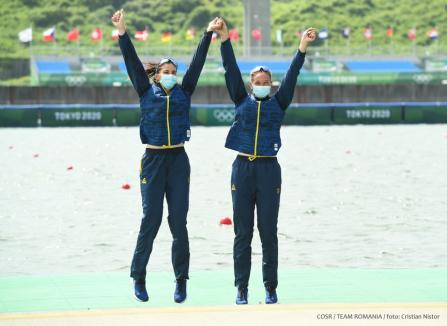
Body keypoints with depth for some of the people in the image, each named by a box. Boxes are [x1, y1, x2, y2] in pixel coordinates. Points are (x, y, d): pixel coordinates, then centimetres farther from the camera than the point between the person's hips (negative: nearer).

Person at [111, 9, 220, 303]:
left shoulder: (184, 93, 11)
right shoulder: (147, 92, 6)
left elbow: (197, 63, 6)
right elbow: (133, 63, -2)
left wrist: (209, 34, -1)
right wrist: (122, 32, -10)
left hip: (178, 160, 2)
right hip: (153, 160, -2)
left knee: (179, 221, 2)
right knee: (151, 218, -2)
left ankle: (181, 280, 6)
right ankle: (138, 277, 10)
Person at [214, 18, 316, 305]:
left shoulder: (278, 103, 8)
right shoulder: (242, 100, 9)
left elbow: (292, 76, -1)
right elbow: (232, 71, 2)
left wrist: (303, 48, -12)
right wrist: (224, 39, -7)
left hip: (269, 170, 0)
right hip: (243, 168, 0)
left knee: (269, 232, 1)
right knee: (242, 233, 3)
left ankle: (271, 288, 8)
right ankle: (242, 289, 7)